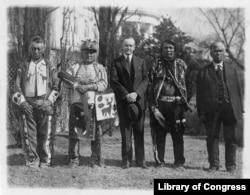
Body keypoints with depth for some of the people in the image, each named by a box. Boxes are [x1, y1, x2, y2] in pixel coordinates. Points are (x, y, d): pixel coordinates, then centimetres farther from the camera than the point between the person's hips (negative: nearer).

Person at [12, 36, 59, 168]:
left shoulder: (50, 67, 12)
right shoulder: (24, 67, 13)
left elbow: (56, 86, 8)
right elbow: (17, 86, 10)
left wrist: (49, 101, -5)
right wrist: (22, 102, -4)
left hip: (45, 105, -1)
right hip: (28, 105, 1)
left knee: (45, 134, -2)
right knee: (29, 134, -1)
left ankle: (45, 161, 7)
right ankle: (32, 161, 7)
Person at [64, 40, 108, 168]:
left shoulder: (100, 68, 13)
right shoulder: (74, 67, 17)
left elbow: (103, 84, -1)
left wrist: (88, 86, -13)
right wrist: (77, 85, -13)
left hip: (93, 104, -1)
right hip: (76, 103, 1)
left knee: (95, 132, 0)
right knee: (73, 131, -1)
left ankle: (96, 159, 9)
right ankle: (74, 159, 8)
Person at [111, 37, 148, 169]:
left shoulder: (140, 62, 14)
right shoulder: (116, 63, 6)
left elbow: (145, 80, 6)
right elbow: (114, 81, -2)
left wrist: (136, 93, -10)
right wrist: (126, 95, -13)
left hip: (138, 100, 2)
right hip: (123, 101, -2)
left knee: (139, 132, 1)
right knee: (125, 132, 0)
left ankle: (140, 160, 5)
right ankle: (126, 160, 4)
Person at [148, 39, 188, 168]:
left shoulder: (180, 64, 11)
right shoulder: (156, 65, 8)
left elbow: (186, 84, 10)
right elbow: (150, 87, 4)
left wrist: (184, 102, -1)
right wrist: (153, 106, -5)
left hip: (176, 104, 0)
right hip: (160, 103, 0)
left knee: (178, 133, 0)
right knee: (159, 133, 2)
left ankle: (179, 162, 8)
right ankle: (159, 161, 11)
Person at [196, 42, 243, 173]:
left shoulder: (231, 68, 13)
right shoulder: (203, 72, 5)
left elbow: (237, 88, 11)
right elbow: (200, 94, 3)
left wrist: (240, 107, 5)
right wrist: (201, 112, -4)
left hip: (230, 108, 1)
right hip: (212, 110, -1)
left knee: (231, 138, 4)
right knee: (212, 138, 4)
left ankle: (231, 165, 14)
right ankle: (213, 164, 14)